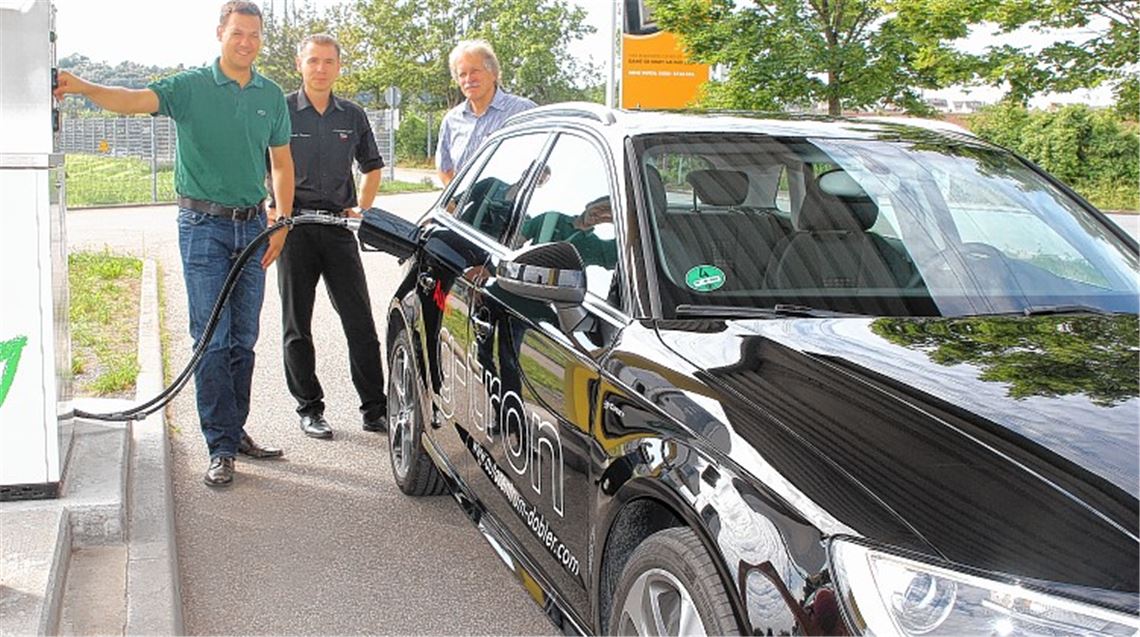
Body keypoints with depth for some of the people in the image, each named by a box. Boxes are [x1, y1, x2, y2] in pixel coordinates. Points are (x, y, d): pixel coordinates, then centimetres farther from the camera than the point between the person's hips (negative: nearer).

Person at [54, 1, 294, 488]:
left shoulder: (271, 96, 8)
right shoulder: (191, 87, -5)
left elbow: (281, 163, 14)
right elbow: (137, 100, -22)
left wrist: (282, 223, 6)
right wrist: (84, 88, -41)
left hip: (253, 225, 4)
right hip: (204, 225, -4)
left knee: (244, 339, 9)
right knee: (212, 339, -5)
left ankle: (236, 431, 22)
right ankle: (221, 448, 1)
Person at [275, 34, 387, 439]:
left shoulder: (353, 116, 10)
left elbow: (372, 167, 22)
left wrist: (361, 209, 9)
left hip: (339, 228, 2)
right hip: (294, 227, -2)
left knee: (360, 322, 1)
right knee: (297, 326, 5)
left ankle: (375, 409, 7)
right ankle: (309, 409, 16)